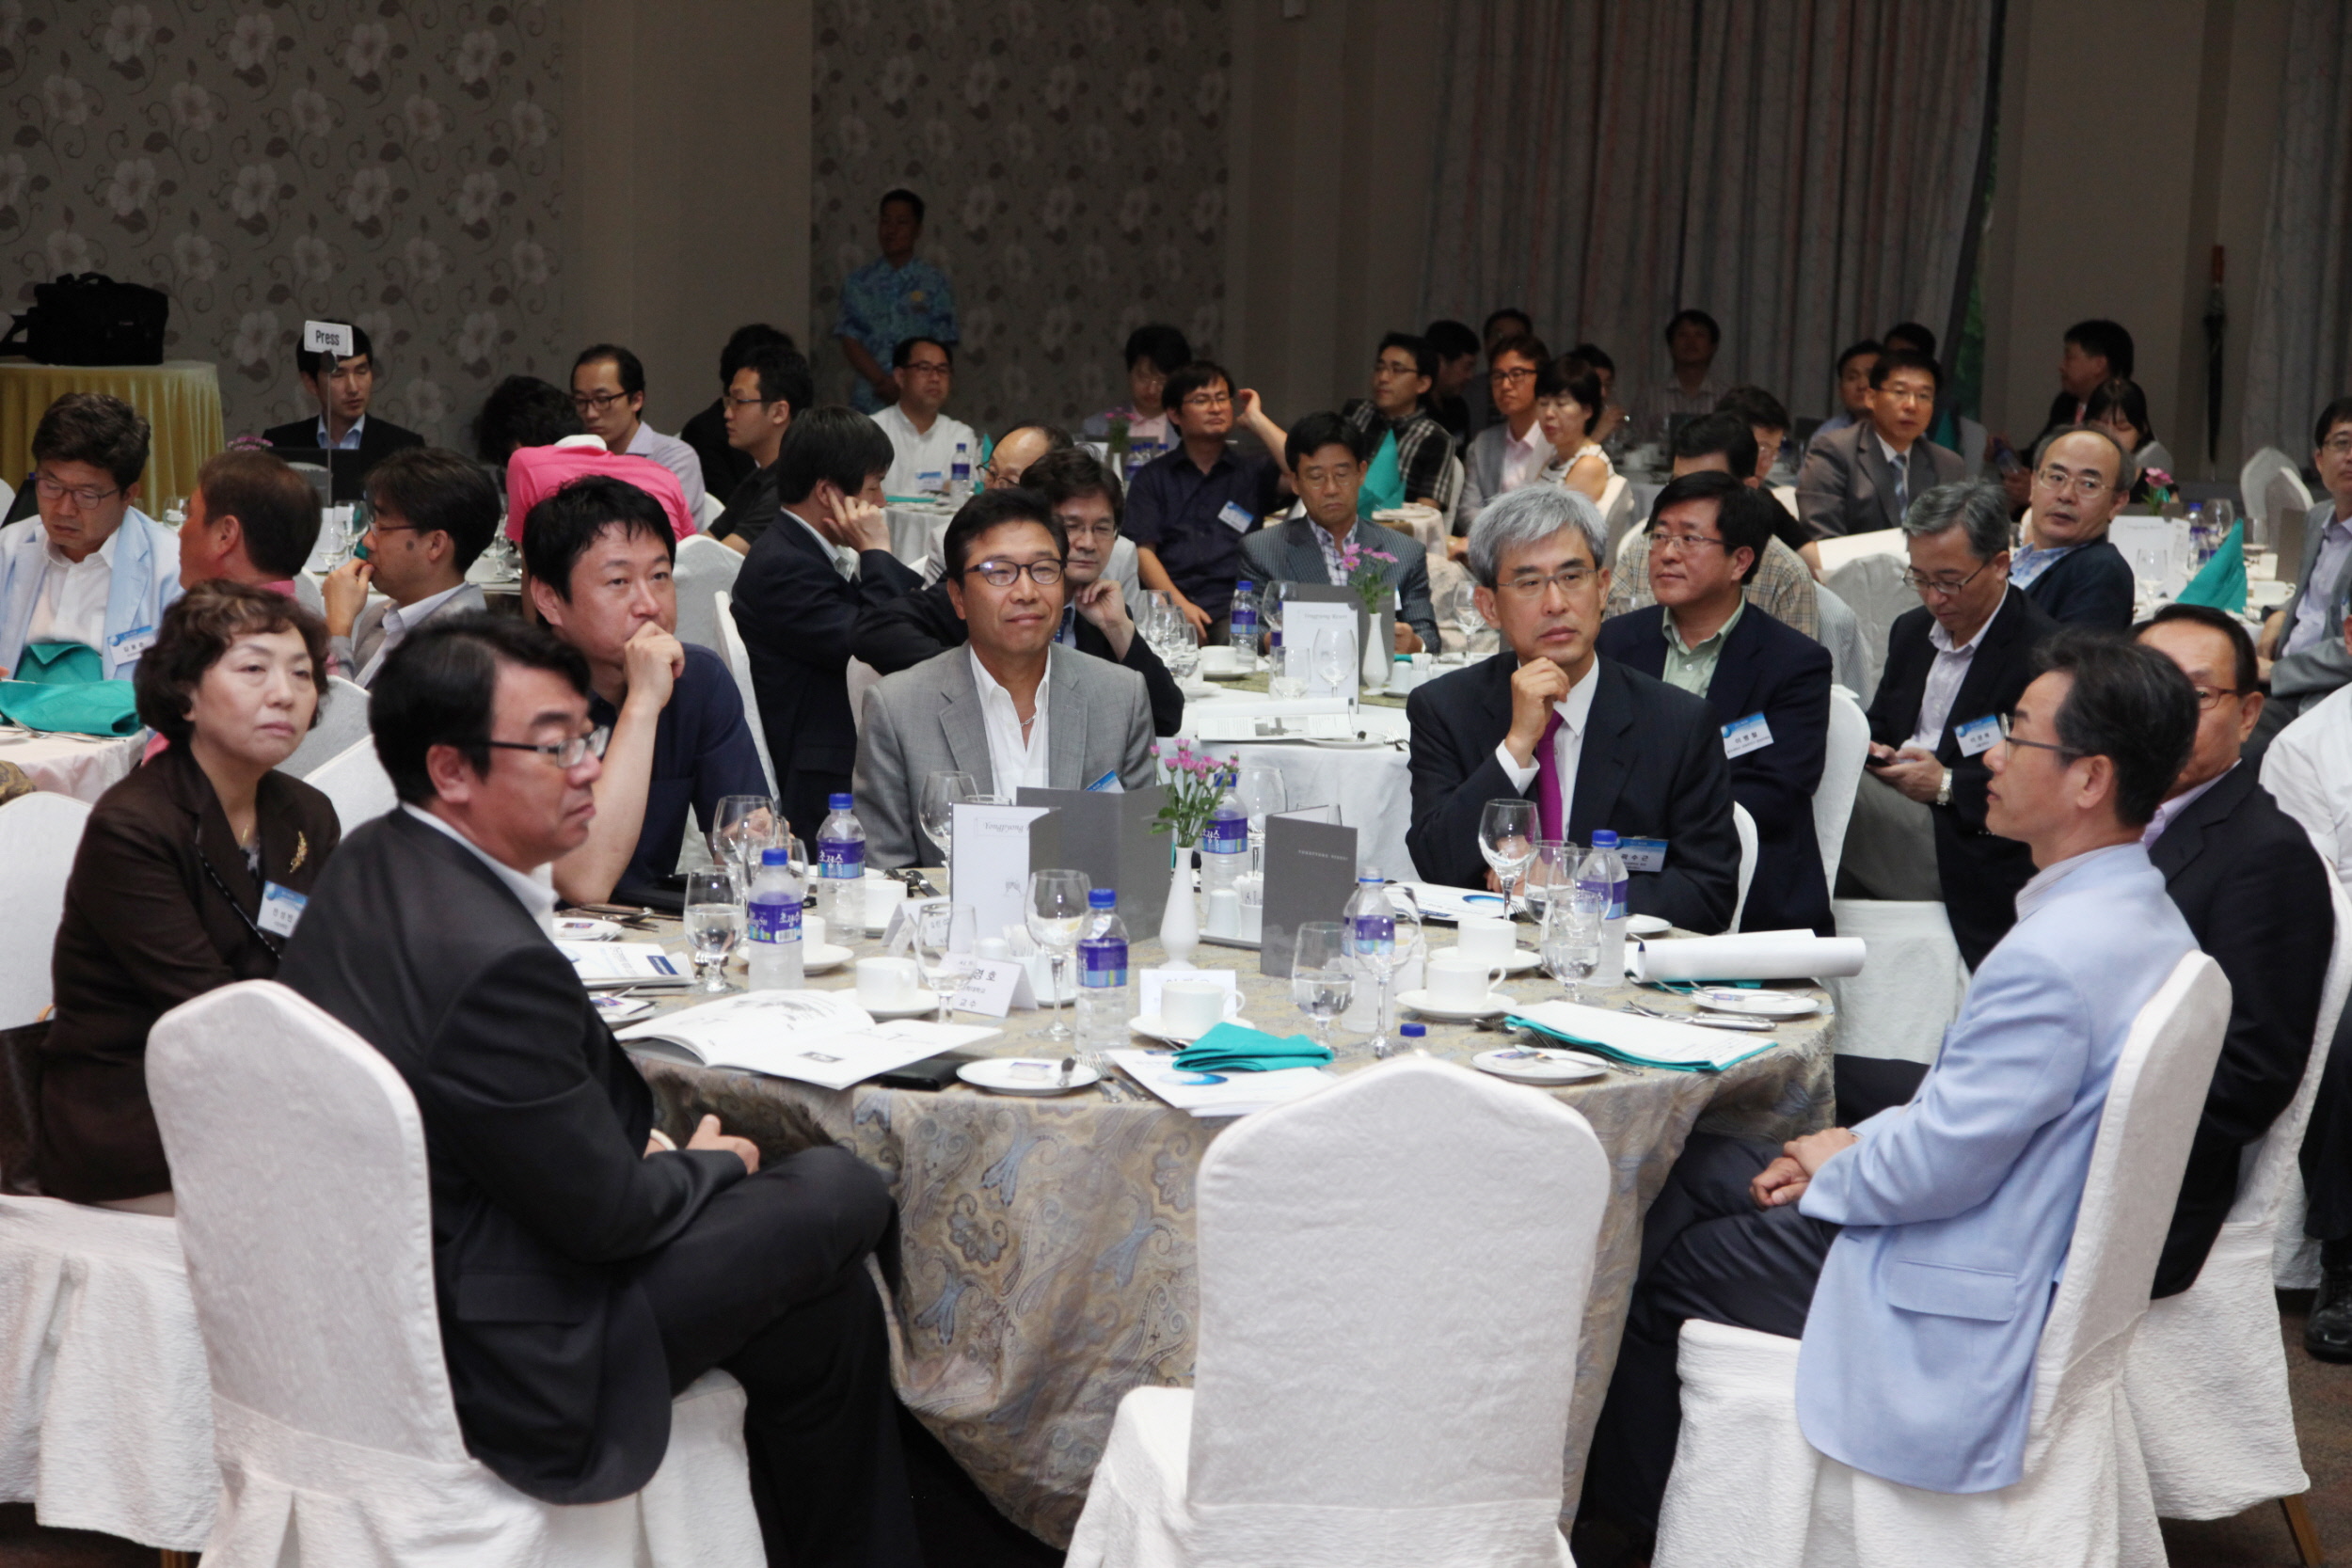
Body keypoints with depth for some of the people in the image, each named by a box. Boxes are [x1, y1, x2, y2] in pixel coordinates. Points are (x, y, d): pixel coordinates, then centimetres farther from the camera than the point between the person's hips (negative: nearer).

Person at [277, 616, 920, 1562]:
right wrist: (706, 1164, 1)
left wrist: (641, 1150, 3)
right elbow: (605, 1215, -18)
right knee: (840, 1196, 0)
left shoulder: (367, 869, 2)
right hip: (495, 1361, -10)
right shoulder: (493, 960, -29)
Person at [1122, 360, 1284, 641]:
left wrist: (1256, 418, 5)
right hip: (1170, 611, -1)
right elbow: (1142, 550, 4)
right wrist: (1180, 605, -13)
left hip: (1236, 609, 1)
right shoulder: (1152, 477, 16)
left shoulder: (1254, 470, 18)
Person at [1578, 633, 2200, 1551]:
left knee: (1649, 1263, 6)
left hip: (1960, 1306, -10)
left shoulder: (2055, 958, -31)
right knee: (1699, 1166, 18)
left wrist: (1835, 1169, -5)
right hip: (2030, 1249, 10)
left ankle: (1634, 1511, 30)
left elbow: (1938, 1163, -25)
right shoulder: (2138, 913, 2)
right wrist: (1852, 1143, 6)